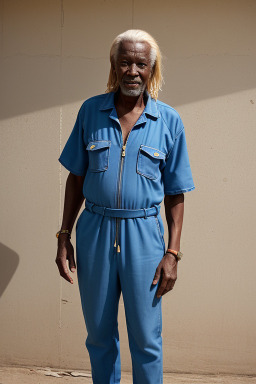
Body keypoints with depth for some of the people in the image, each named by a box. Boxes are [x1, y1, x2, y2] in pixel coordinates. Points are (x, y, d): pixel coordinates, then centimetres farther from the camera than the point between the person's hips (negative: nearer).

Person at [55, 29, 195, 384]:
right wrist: (64, 236, 3)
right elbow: (76, 179, 7)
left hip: (144, 235, -1)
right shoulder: (91, 111, 2)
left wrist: (173, 252, -5)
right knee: (99, 334, 15)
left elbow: (175, 194, 1)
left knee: (146, 339, 7)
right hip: (94, 231, 2)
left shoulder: (169, 121, -2)